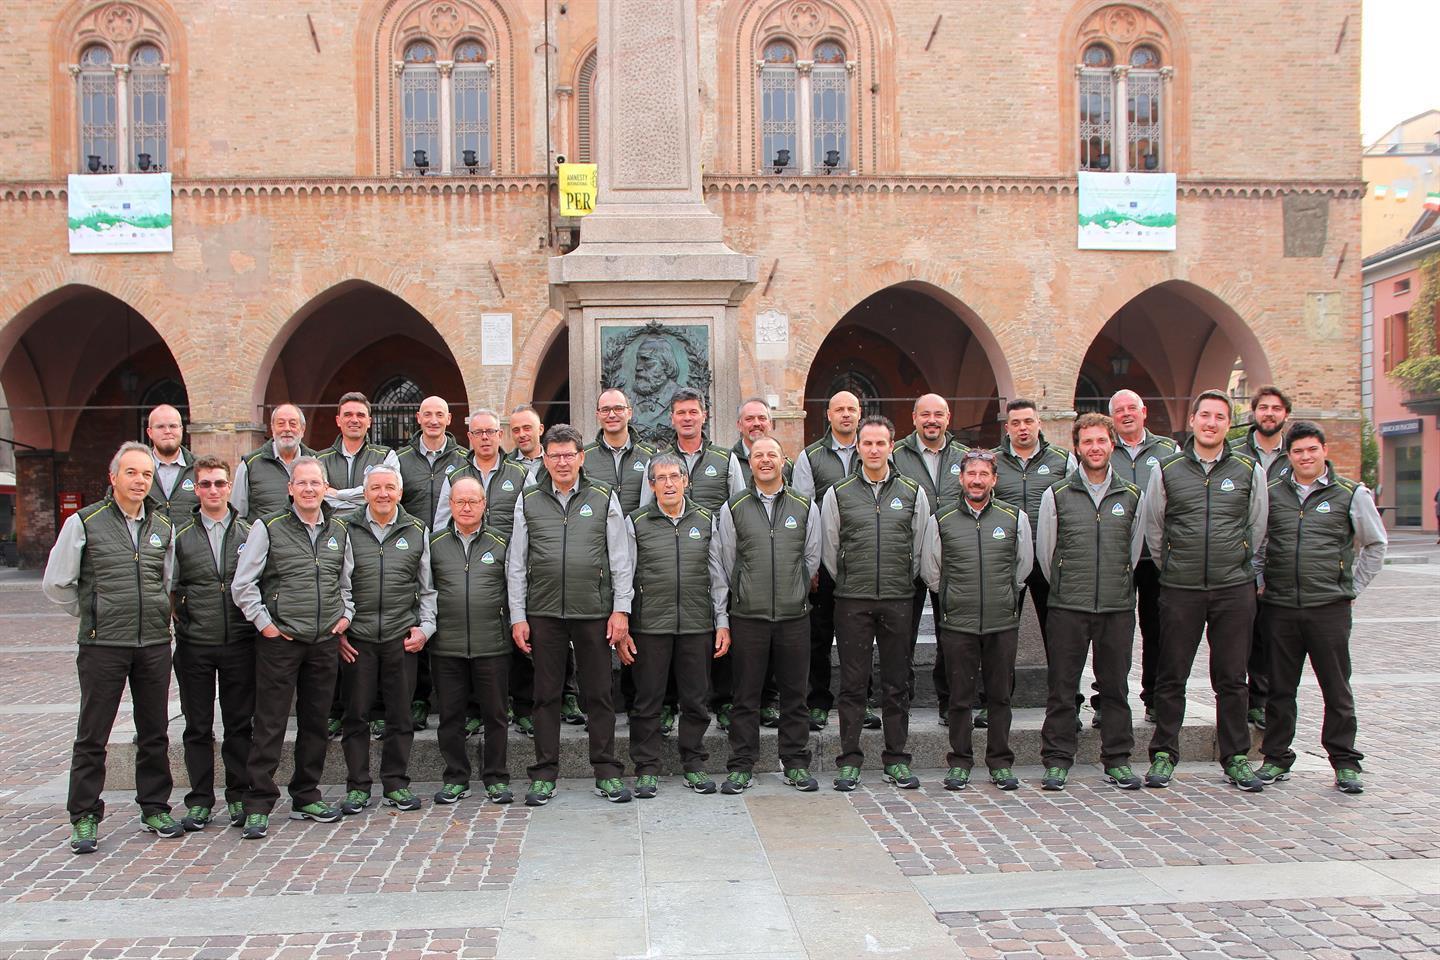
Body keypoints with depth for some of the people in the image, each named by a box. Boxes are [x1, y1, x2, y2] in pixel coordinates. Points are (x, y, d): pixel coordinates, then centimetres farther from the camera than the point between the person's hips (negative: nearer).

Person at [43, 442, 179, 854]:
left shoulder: (163, 527, 10)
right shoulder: (84, 523, -2)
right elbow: (56, 584, 3)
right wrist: (93, 614, 8)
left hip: (155, 645, 4)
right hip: (102, 647, -3)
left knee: (155, 733, 9)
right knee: (92, 736, 3)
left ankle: (155, 810, 20)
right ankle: (84, 818, 13)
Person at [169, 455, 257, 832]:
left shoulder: (249, 534, 6)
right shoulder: (181, 536, 5)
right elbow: (170, 589, 6)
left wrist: (260, 625, 3)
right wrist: (180, 625, -2)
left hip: (240, 643, 0)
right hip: (194, 645, 0)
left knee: (240, 724, 6)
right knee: (198, 727, 6)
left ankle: (239, 797, 16)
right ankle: (199, 801, 15)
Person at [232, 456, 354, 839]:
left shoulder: (339, 530, 11)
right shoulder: (269, 528, -3)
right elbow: (242, 584, -3)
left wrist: (346, 614, 9)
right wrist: (264, 623, -6)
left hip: (325, 642, 4)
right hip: (280, 641, -4)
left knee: (315, 722, 12)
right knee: (269, 725, -2)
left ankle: (306, 797, 24)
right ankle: (258, 807, 5)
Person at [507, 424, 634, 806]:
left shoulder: (604, 499, 5)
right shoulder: (528, 501, 7)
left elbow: (620, 560, 4)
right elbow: (516, 563, 7)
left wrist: (621, 610, -2)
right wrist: (517, 616, 1)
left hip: (594, 612, -1)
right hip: (543, 613, 1)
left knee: (599, 695, 5)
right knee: (546, 695, 6)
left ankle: (607, 772, 14)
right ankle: (544, 774, 16)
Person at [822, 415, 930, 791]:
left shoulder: (913, 492, 7)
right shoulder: (838, 494, 3)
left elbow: (920, 548, 13)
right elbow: (829, 550, 8)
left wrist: (902, 583, 12)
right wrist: (850, 584, 10)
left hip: (899, 600, 1)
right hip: (852, 603, -1)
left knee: (897, 683, 6)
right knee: (853, 683, 2)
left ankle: (896, 760, 16)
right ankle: (849, 761, 10)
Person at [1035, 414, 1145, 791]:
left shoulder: (1132, 496, 8)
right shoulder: (1056, 496, 2)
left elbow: (1134, 551, 17)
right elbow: (1044, 552, 8)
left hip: (1118, 607, 2)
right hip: (1067, 607, -2)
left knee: (1115, 686, 8)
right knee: (1062, 686, 2)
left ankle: (1117, 760, 18)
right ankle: (1057, 760, 10)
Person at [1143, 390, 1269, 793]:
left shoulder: (1249, 470, 4)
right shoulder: (1166, 469, 2)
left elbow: (1257, 525, 16)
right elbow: (1152, 526, 11)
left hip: (1234, 588, 1)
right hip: (1180, 590, -1)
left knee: (1231, 678, 7)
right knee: (1171, 676, 5)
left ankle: (1235, 758, 19)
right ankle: (1163, 755, 15)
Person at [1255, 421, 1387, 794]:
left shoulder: (1350, 494, 2)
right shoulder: (1271, 493, 6)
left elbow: (1375, 545, 11)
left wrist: (1353, 587, 6)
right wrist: (1260, 581, 7)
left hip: (1329, 606, -2)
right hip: (1279, 607, 2)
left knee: (1337, 689, 4)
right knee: (1280, 687, 8)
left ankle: (1345, 763, 15)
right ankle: (1276, 758, 19)